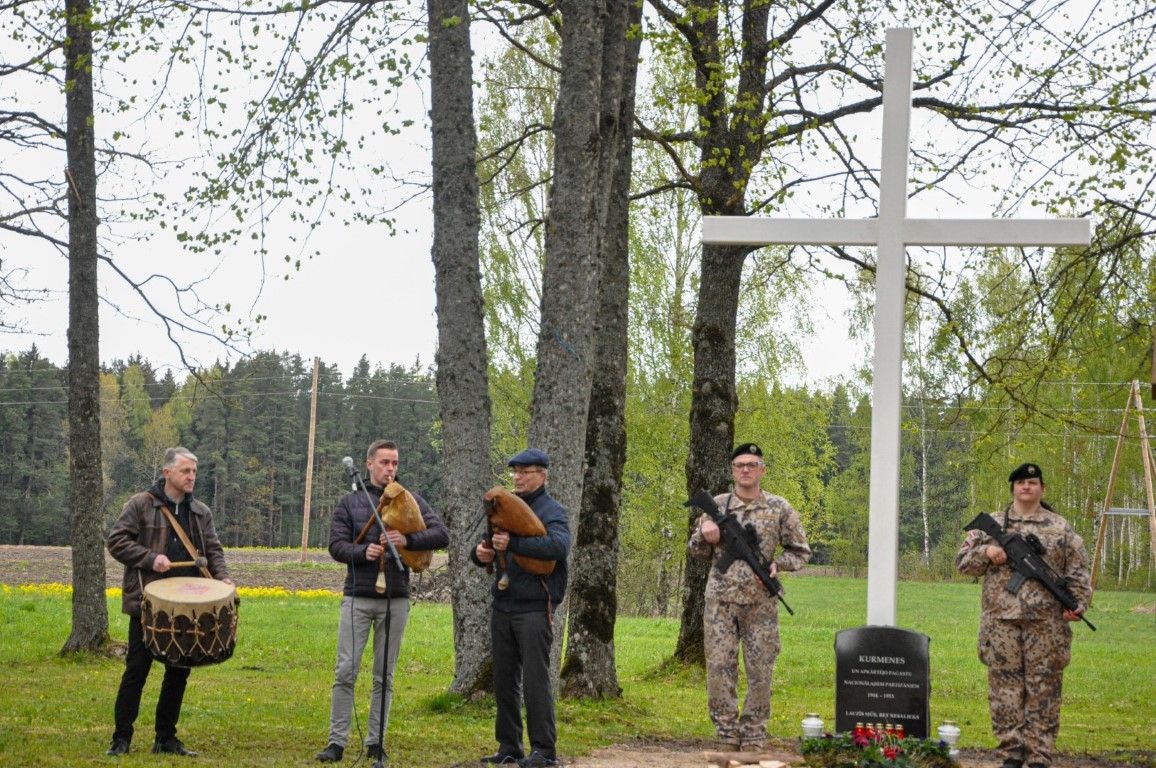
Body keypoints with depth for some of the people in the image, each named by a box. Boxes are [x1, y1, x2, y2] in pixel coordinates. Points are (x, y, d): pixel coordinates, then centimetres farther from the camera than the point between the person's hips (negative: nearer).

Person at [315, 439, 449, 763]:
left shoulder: (411, 501, 6)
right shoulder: (350, 501, 6)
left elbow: (442, 535, -3)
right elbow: (336, 545, 1)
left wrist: (408, 540, -20)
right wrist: (363, 552, -20)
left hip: (395, 600, 1)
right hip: (358, 598, -1)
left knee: (384, 676, 6)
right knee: (345, 673, -3)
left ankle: (376, 743, 13)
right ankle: (337, 742, 1)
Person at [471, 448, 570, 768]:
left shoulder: (552, 511, -5)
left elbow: (559, 546, -24)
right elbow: (487, 546, 19)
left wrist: (513, 544, -30)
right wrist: (480, 553, -6)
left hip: (534, 609, -7)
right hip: (502, 607, 7)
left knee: (535, 679, -7)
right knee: (504, 681, 9)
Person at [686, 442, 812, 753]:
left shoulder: (779, 508, 3)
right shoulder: (716, 505, 7)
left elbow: (800, 551, 9)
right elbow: (694, 549, 15)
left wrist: (776, 564, -10)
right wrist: (705, 536, -8)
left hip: (760, 604, -1)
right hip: (720, 601, 1)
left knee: (760, 672, 1)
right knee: (720, 669, -1)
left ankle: (753, 737, 11)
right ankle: (727, 735, 8)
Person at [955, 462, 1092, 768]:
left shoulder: (1060, 528, 9)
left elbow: (1078, 571, 8)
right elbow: (962, 562, 11)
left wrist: (1078, 603, -7)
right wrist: (986, 551, -8)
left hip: (1046, 624, -1)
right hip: (1001, 621, 1)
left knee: (1043, 690, 0)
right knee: (1005, 688, 1)